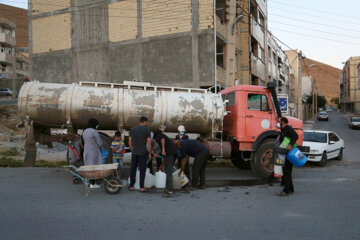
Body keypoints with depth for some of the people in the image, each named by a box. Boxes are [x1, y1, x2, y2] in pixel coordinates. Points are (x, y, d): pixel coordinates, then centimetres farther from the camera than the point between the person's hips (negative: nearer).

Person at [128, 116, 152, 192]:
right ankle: (142, 187, 4)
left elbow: (130, 141, 7)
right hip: (143, 153, -3)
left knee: (133, 169, 10)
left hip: (134, 153, 3)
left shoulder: (133, 129, 5)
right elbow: (149, 143, -8)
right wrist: (149, 153, 0)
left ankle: (131, 186, 16)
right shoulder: (147, 130, -5)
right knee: (142, 170, 2)